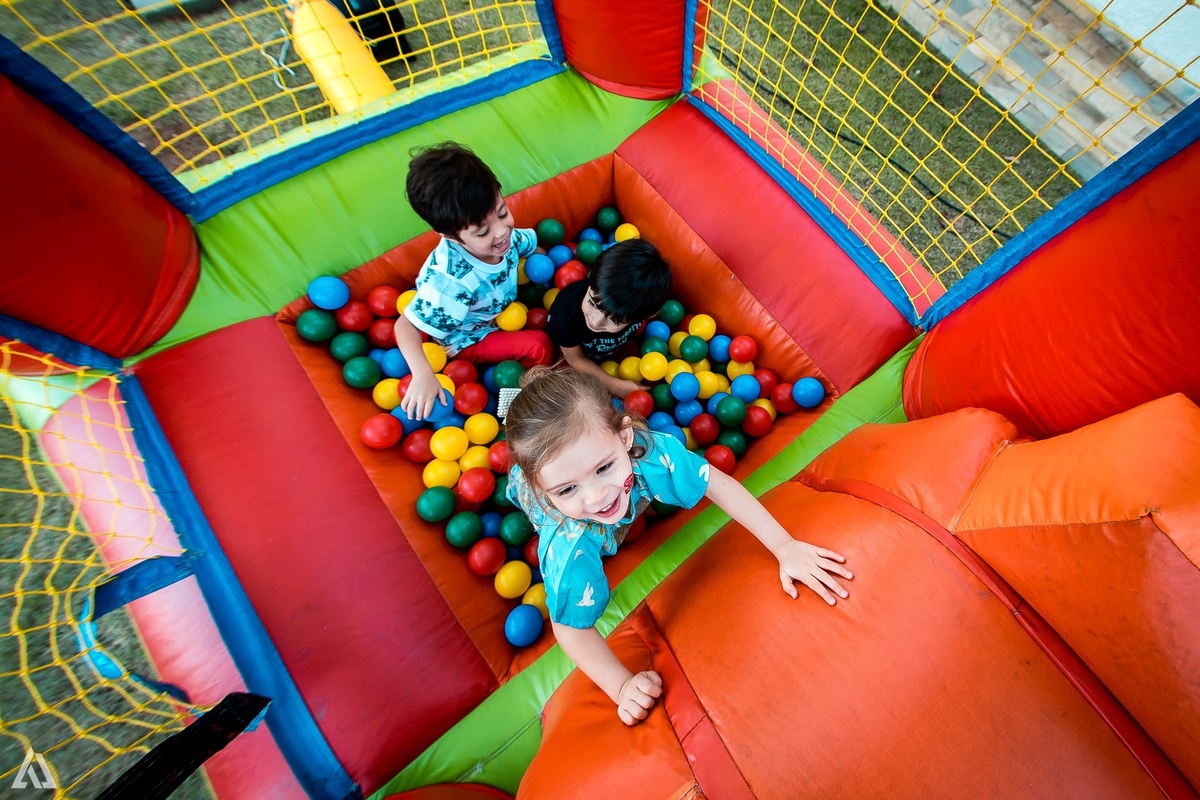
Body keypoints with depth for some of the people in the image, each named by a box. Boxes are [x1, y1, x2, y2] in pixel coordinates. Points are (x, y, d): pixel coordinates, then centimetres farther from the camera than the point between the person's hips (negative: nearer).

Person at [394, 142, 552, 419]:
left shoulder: (505, 234, -22)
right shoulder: (449, 280, -41)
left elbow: (531, 246, 2)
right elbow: (406, 326, -36)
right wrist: (423, 374, -49)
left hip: (503, 311, 7)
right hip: (469, 339, -7)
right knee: (538, 345, -20)